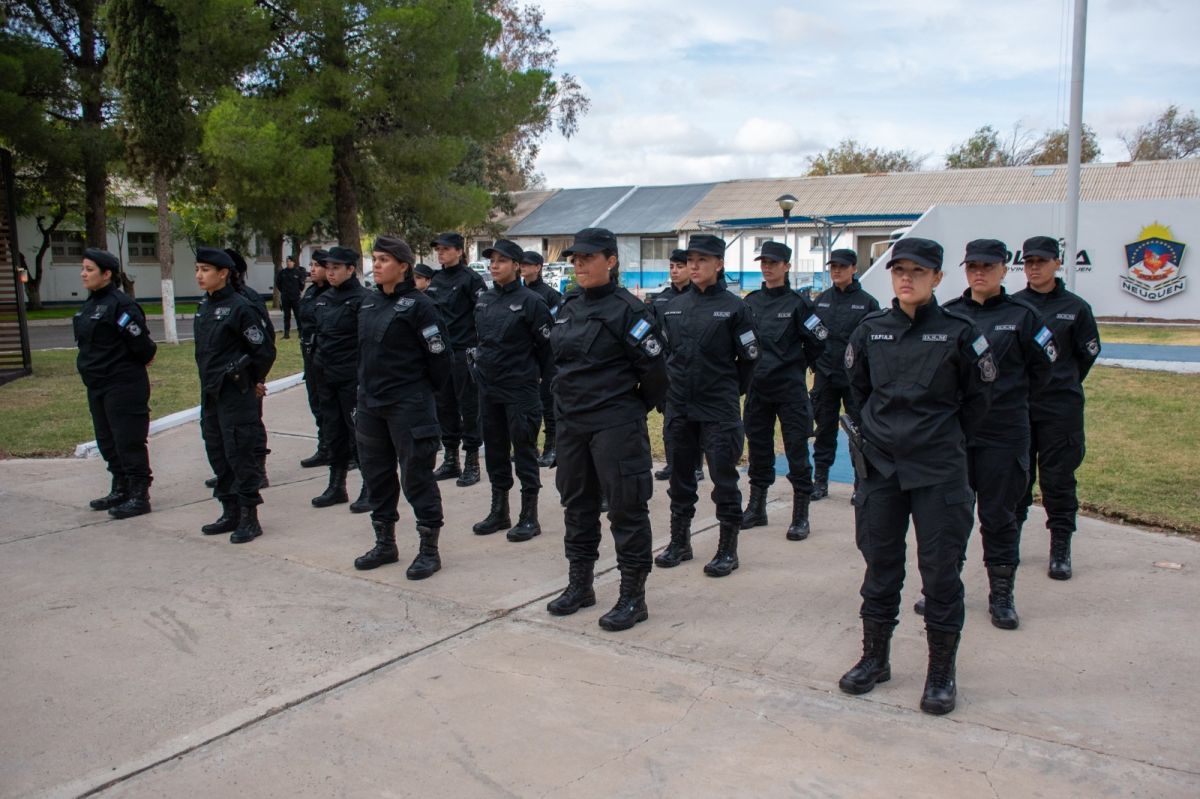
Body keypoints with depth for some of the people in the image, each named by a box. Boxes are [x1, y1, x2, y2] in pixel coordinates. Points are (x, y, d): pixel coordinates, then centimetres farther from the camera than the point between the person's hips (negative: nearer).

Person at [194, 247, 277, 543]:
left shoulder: (240, 307, -14)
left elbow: (265, 350, -13)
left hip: (236, 394, -8)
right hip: (211, 393, 8)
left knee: (240, 454, -3)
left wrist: (248, 379, -2)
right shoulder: (204, 306, 10)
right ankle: (230, 512, 25)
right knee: (217, 453, 13)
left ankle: (249, 518, 6)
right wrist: (210, 377, 16)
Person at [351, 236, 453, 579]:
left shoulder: (417, 305, -12)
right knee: (376, 473, 15)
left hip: (408, 405, -8)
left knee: (416, 475, -1)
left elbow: (439, 352, -12)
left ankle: (429, 550, 11)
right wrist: (367, 385, 15)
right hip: (370, 402, 8)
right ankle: (385, 544, 29)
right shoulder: (369, 302, 10)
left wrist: (424, 390, -1)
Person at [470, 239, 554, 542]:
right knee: (495, 449, 13)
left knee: (524, 451, 0)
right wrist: (481, 363, 17)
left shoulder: (530, 301, -10)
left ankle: (529, 517, 9)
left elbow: (547, 345, -7)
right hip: (488, 387, 7)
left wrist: (542, 375, 0)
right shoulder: (484, 300, 9)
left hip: (520, 388, -6)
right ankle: (499, 511, 25)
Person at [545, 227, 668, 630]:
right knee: (577, 502, 15)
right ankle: (580, 585, 30)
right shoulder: (568, 309, 11)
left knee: (626, 507, -1)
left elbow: (654, 368, -11)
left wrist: (636, 409, -1)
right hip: (571, 422, 8)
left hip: (616, 425, -8)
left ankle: (633, 597, 9)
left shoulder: (627, 309, -11)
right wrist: (571, 399, 17)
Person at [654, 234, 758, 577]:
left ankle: (727, 550, 13)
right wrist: (675, 385, 12)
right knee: (680, 477, 13)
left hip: (719, 411, -5)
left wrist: (729, 391, 6)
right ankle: (679, 542, 27)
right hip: (679, 408, 5)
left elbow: (749, 357, -1)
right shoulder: (674, 307, 8)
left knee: (724, 479, 1)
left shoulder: (733, 307, -5)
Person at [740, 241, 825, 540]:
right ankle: (756, 508, 25)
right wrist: (751, 364, 9)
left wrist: (799, 364, 6)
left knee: (796, 449, -1)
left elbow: (818, 340, -2)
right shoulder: (751, 302, 7)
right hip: (757, 386, 5)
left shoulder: (797, 303, -5)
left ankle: (800, 516, 7)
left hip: (790, 388, -4)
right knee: (758, 447, 12)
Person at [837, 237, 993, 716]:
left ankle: (941, 673, 18)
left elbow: (976, 399, 5)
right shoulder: (870, 331, 3)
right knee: (880, 567, 12)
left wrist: (945, 441, 11)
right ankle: (874, 659, 27)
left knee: (941, 571, 4)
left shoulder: (958, 333, -5)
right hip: (879, 469, 3)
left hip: (939, 474, -3)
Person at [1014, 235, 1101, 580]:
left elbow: (1088, 354, 9)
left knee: (1058, 480, 3)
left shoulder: (1075, 307, 1)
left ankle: (1060, 551, 13)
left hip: (1061, 409, -1)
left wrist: (1062, 384, 12)